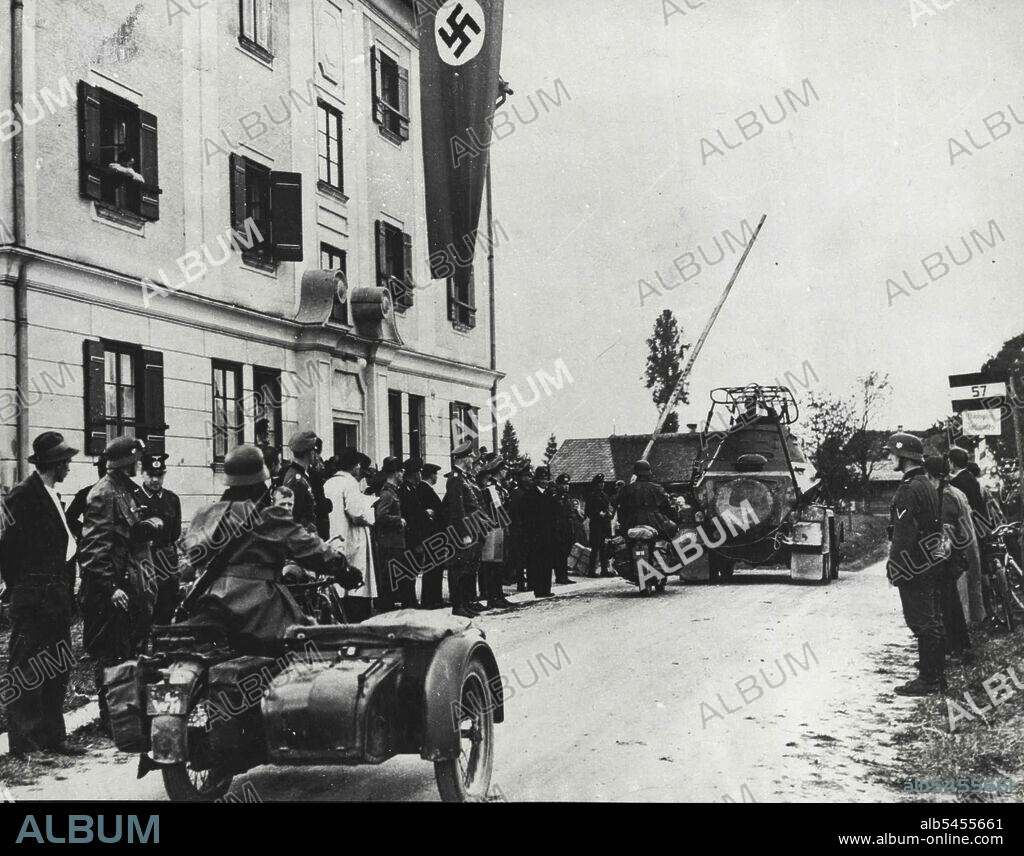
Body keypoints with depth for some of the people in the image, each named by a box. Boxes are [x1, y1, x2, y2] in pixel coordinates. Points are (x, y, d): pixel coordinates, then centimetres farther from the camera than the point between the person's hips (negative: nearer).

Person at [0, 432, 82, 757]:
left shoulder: (53, 496, 16)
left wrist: (65, 589, 13)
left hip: (56, 598, 9)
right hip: (33, 601, -9)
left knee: (57, 671, 11)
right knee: (27, 672, -3)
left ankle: (52, 738, 19)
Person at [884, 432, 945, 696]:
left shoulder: (909, 489, -17)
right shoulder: (928, 485, 14)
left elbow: (904, 533, -22)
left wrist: (894, 565, -17)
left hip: (914, 565, -10)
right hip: (932, 563, 10)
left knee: (922, 623, -6)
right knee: (934, 622, 14)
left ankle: (927, 680, -2)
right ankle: (937, 675, 22)